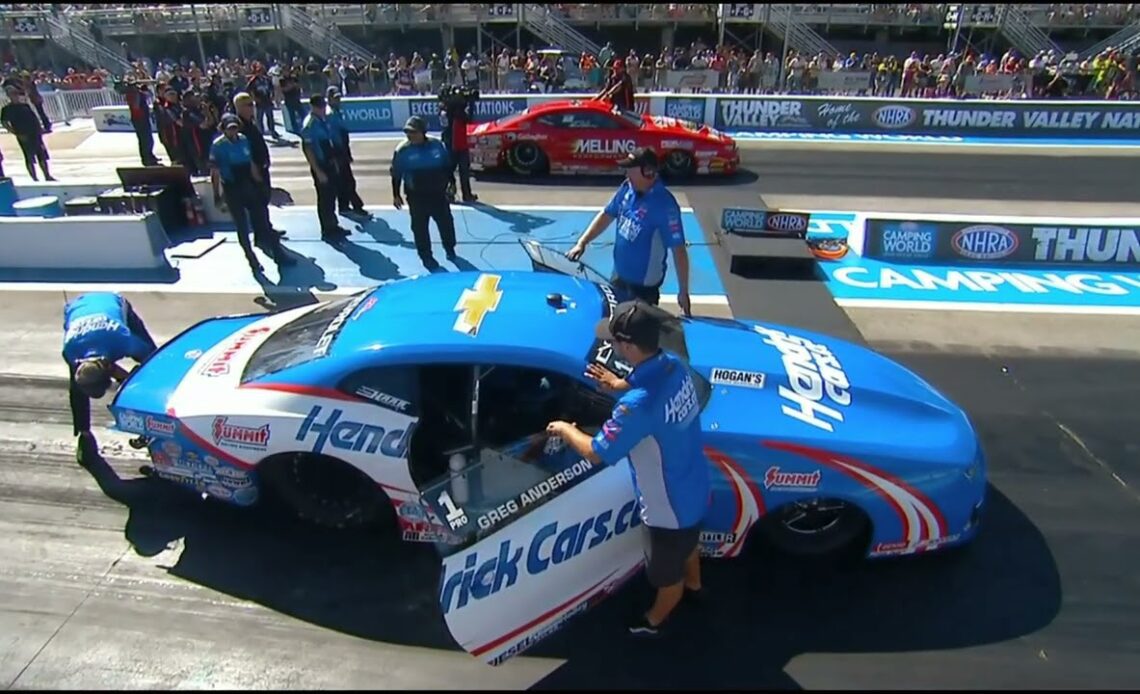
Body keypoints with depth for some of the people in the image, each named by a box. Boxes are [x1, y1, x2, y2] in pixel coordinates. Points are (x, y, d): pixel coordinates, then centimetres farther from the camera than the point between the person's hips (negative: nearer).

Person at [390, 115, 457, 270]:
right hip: (416, 196, -2)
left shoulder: (437, 145, -4)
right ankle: (426, 256, 20)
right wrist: (396, 195, -2)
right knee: (420, 227, 5)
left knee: (446, 222, 12)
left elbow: (447, 166, 8)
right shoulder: (402, 150, -10)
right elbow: (396, 174, -3)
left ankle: (450, 249, 35)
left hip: (438, 193, 2)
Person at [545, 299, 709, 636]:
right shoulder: (674, 366, -14)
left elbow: (597, 453, -25)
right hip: (694, 487, 8)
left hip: (670, 505, -7)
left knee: (667, 570, 24)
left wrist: (566, 430, -7)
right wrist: (621, 384, 5)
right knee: (687, 542, 37)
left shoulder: (637, 404, -40)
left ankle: (655, 620, 53)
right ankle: (694, 586, 66)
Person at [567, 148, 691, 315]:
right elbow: (606, 215, 8)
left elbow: (679, 249, -25)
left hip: (644, 284, -7)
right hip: (619, 276, 7)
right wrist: (582, 242, 0)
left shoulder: (665, 205, -27)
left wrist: (683, 292, -23)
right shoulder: (627, 188, -6)